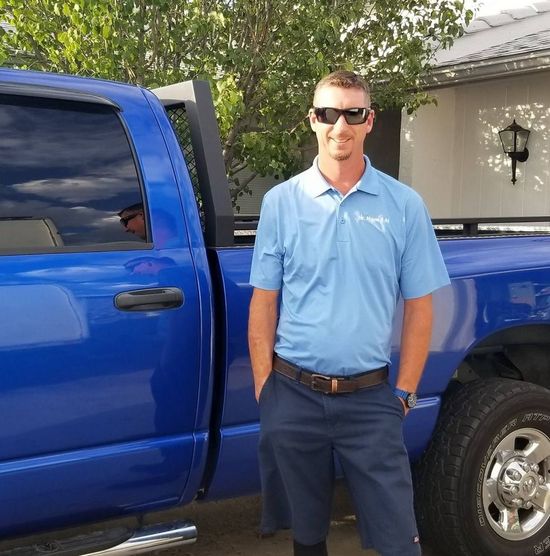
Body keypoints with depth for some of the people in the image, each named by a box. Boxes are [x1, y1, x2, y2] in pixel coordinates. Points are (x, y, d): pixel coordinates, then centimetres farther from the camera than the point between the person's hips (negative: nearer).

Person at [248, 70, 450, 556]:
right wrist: (263, 385, -2)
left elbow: (418, 307, 2)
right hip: (293, 396, 1)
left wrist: (405, 392, -1)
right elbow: (264, 303, 2)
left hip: (370, 397, -1)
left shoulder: (404, 205, -1)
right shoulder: (281, 201, 1)